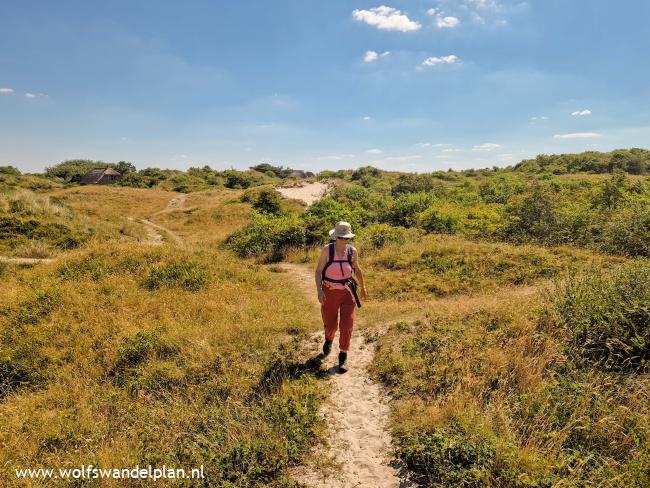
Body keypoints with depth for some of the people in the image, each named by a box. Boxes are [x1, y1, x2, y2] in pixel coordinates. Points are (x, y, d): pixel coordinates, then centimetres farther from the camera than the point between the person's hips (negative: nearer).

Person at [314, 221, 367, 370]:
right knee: (330, 325, 15)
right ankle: (328, 340, 52)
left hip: (347, 292, 1)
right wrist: (319, 291, -24)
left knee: (346, 326, -6)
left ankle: (343, 356, 14)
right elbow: (318, 271, -12)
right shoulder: (327, 249, -15)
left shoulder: (353, 251, -7)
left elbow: (357, 268, 10)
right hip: (330, 292, -1)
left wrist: (363, 288, 18)